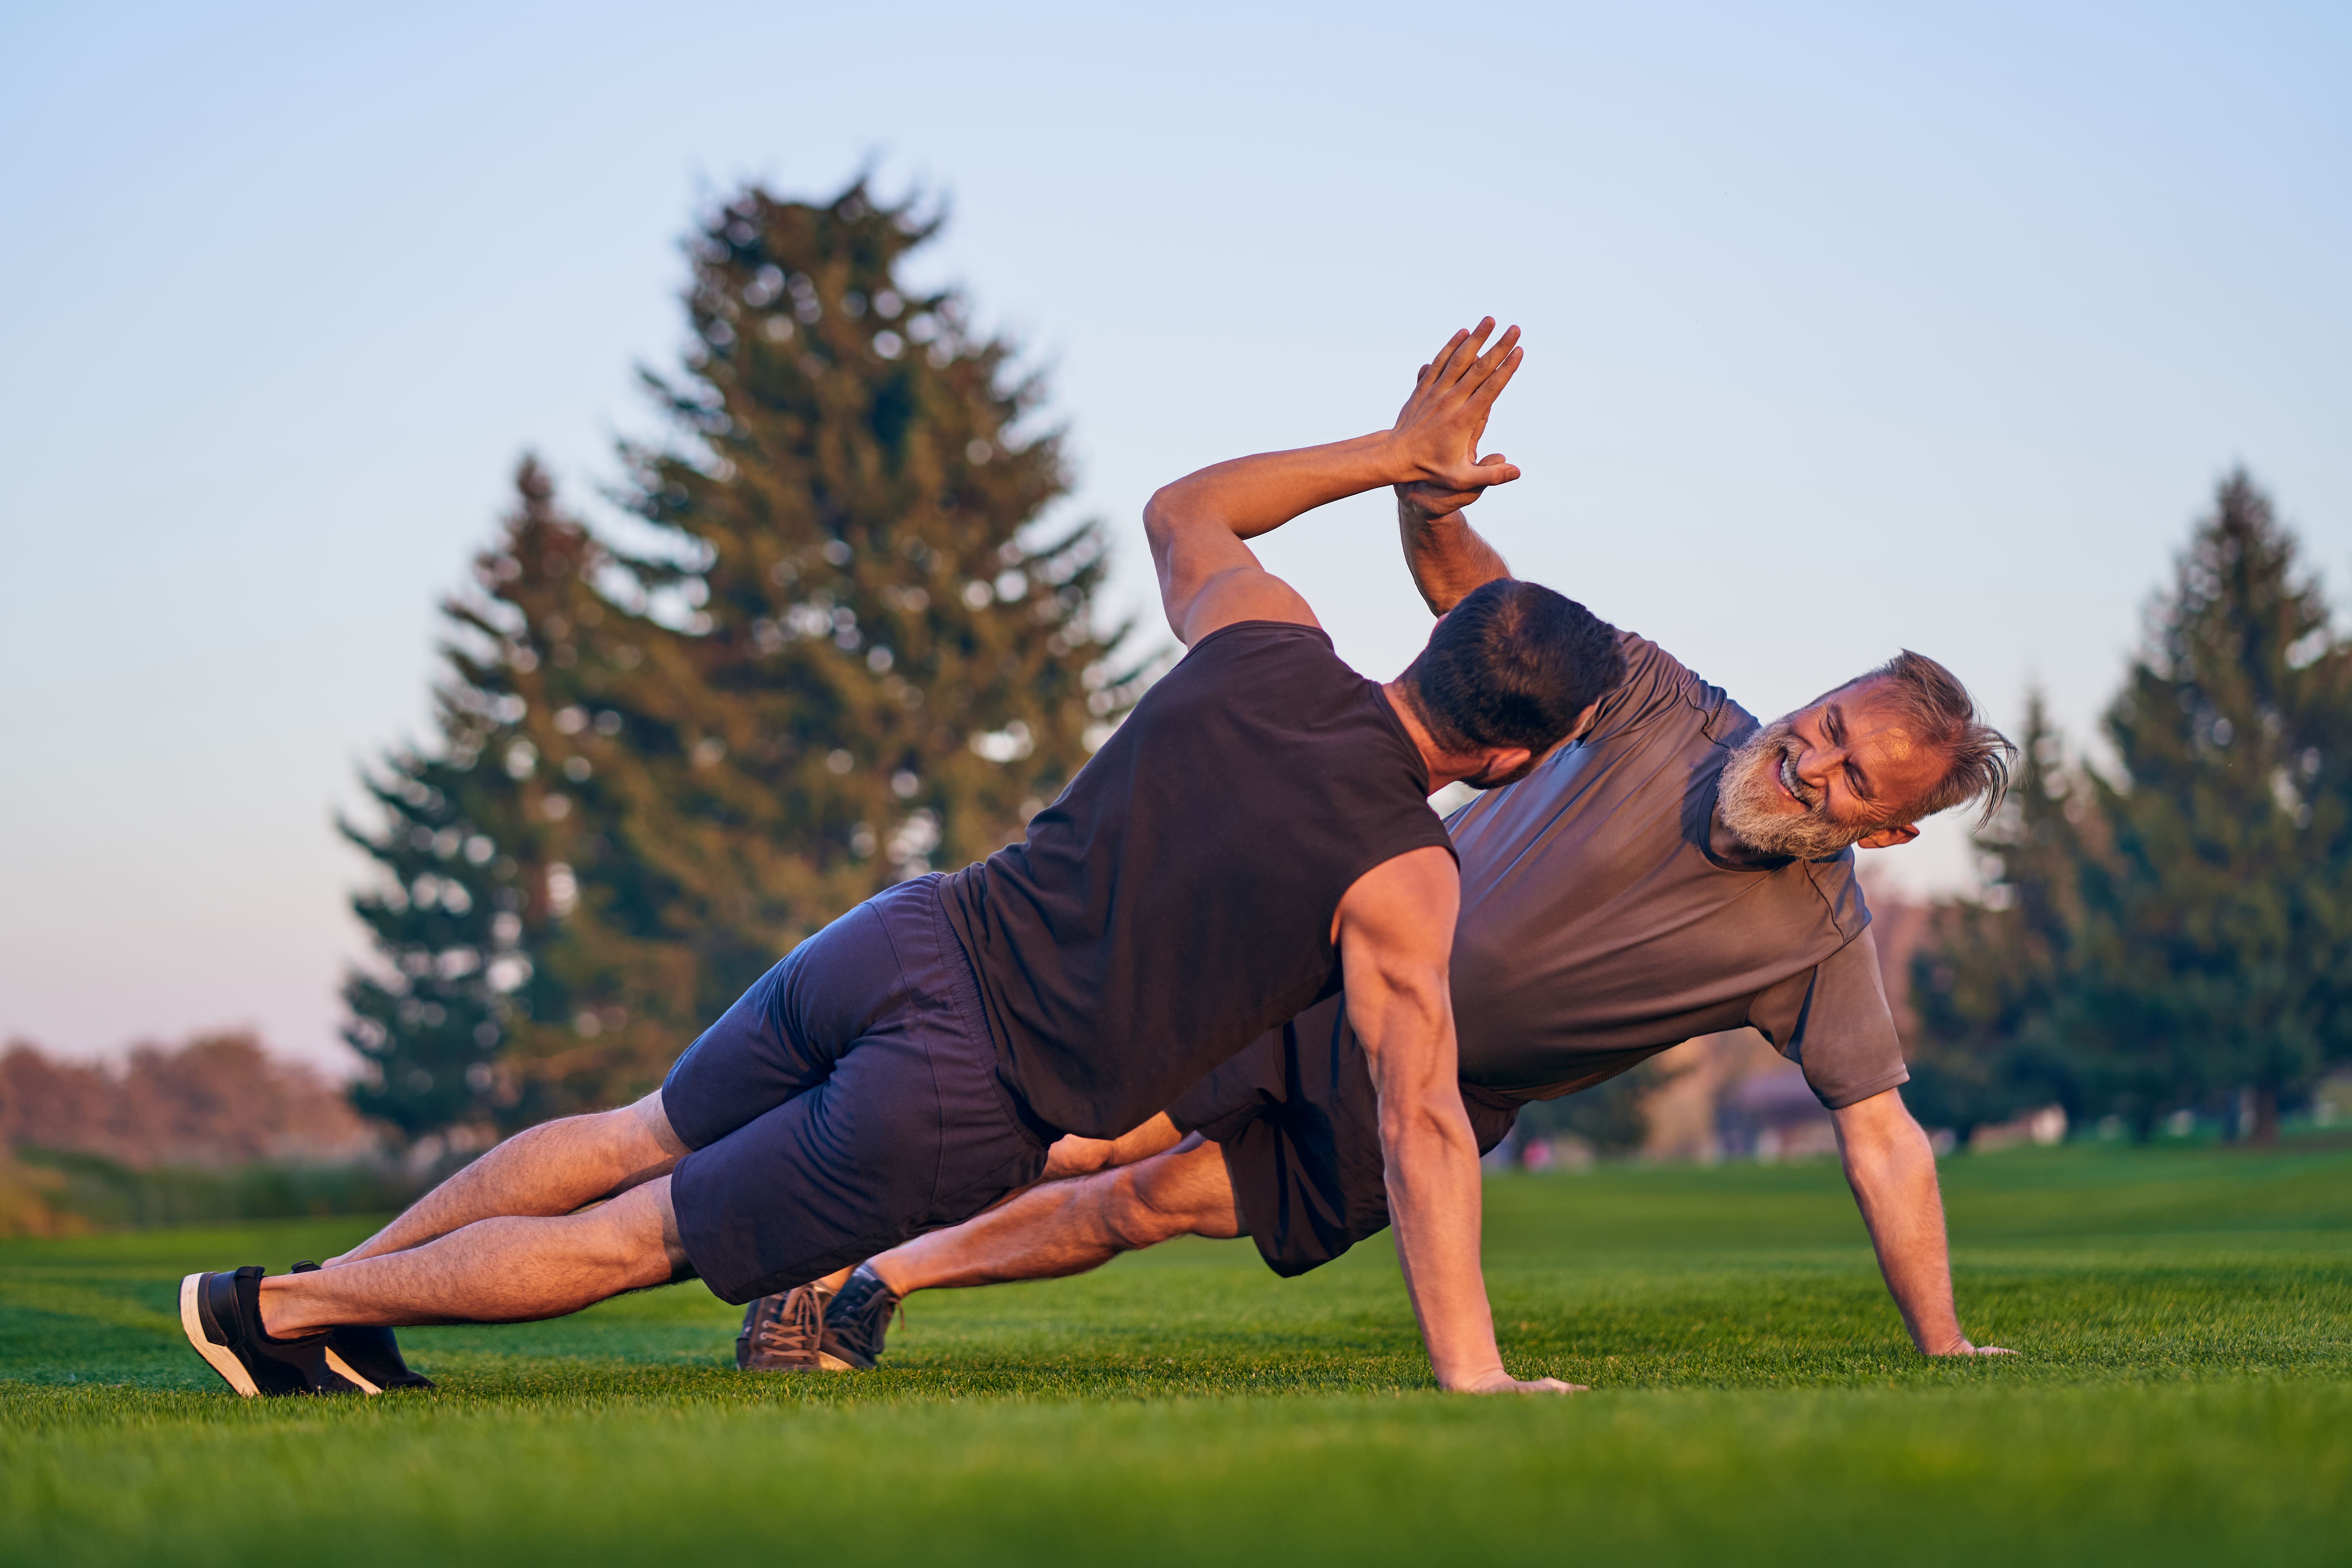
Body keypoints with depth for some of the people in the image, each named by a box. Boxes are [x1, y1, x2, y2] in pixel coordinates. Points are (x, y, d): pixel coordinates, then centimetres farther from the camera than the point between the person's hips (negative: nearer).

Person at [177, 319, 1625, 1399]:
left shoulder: (1268, 642, 0)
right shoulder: (1403, 881, -17)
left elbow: (1178, 512, 22)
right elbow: (1424, 1125, -20)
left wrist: (1392, 454, 23)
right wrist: (1474, 1379, -17)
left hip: (910, 939, 5)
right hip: (953, 1100, -5)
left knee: (635, 1140, 25)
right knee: (627, 1241, 9)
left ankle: (332, 1278, 32)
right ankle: (274, 1308, 16)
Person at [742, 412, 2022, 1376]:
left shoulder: (1820, 940, -18)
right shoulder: (1660, 702, -17)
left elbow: (1883, 1136, -14)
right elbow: (1469, 591, -11)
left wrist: (1946, 1352, -18)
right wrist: (1431, 503, -35)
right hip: (1329, 979, 0)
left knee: (1145, 1204, 2)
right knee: (1087, 1139, -4)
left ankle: (883, 1277, 23)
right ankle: (848, 1279, 19)